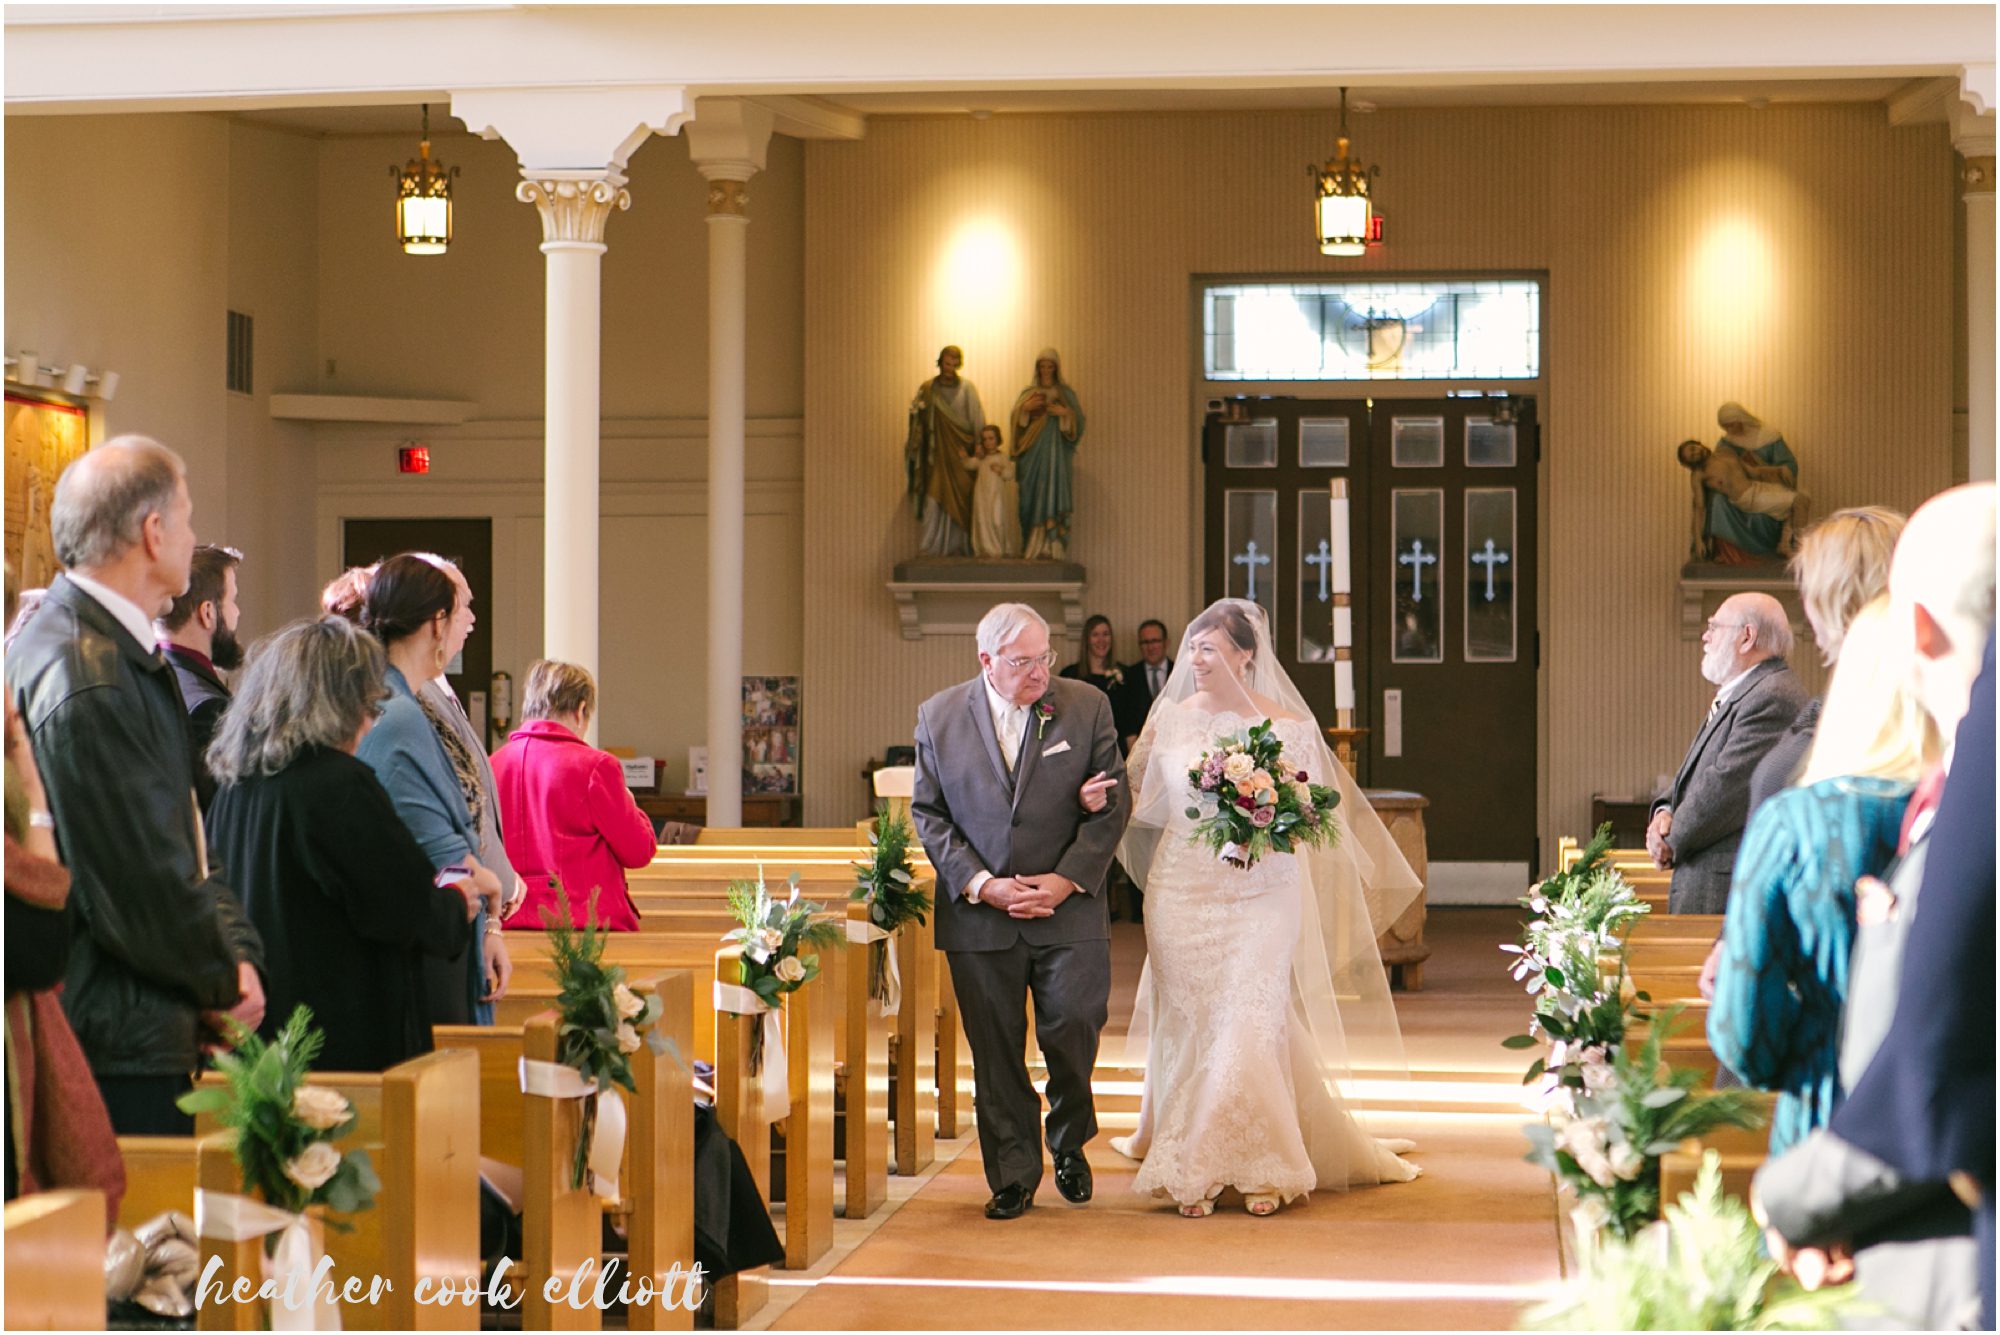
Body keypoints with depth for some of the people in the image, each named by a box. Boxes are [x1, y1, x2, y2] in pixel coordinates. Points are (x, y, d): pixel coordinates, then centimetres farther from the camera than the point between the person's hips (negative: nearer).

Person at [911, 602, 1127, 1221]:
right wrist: (981, 885, -8)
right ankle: (1013, 1177, 17)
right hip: (979, 913, 1)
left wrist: (1067, 879, -10)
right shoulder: (938, 716, 3)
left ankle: (1069, 1141, 19)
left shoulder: (1087, 707, 1)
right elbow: (929, 814, 3)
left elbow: (1110, 806, 1)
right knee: (995, 1049, 4)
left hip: (1068, 908, -1)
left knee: (1075, 1024, -9)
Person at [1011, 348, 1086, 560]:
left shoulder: (1066, 394, 10)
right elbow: (1016, 421, 4)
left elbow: (1079, 422, 4)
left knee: (1054, 496, -10)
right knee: (1033, 499, -4)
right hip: (1033, 453, 1)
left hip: (1057, 453, -1)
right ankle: (1034, 548, -3)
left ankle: (1053, 549, -14)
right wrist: (1025, 408, -13)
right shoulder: (1028, 393, 13)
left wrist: (1065, 413, -13)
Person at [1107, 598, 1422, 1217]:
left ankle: (1260, 1168, 9)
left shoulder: (1286, 726, -3)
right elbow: (1143, 805, 12)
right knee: (1186, 1025, 4)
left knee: (1249, 1025, -5)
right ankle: (1192, 1170, 13)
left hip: (1257, 894, -3)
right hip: (1181, 891, 3)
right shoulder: (1170, 720, 6)